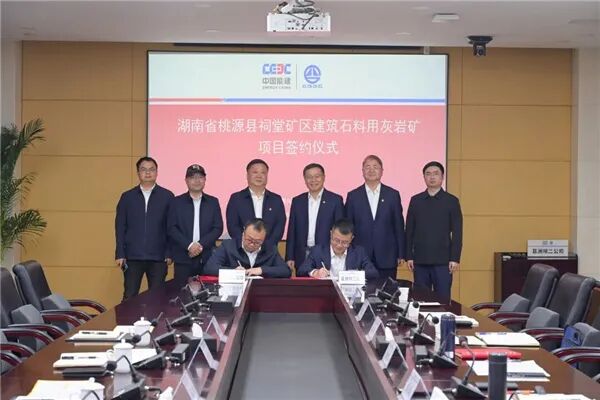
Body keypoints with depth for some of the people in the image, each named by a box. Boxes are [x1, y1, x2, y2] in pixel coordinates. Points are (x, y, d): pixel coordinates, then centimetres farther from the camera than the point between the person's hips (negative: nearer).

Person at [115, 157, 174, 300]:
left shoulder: (167, 196, 5)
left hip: (158, 257, -1)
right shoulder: (127, 197, 9)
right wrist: (120, 254, 1)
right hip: (132, 257, 1)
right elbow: (120, 227, 8)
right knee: (129, 298, 1)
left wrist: (169, 253, -4)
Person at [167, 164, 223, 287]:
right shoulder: (177, 202, 7)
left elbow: (218, 228, 4)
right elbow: (172, 229, 0)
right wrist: (189, 245, -12)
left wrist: (201, 245, -9)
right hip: (183, 258, -1)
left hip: (207, 258, 1)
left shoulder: (213, 202, 11)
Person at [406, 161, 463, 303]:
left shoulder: (451, 201, 2)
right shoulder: (415, 201, 9)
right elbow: (409, 231, 9)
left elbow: (457, 233, 0)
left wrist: (455, 259, -7)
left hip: (443, 261, -2)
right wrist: (409, 256, 3)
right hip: (420, 260, 2)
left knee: (443, 299, 0)